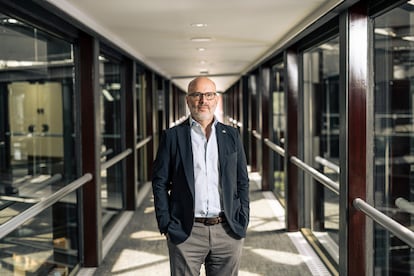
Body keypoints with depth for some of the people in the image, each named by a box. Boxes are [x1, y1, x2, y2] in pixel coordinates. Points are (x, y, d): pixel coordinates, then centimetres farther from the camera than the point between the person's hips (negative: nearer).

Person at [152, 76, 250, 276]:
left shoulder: (231, 135, 8)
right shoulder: (172, 136, 2)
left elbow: (242, 182, 10)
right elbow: (160, 183, 1)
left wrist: (242, 222, 4)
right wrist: (165, 225, -4)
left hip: (228, 231, 2)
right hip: (186, 233, -2)